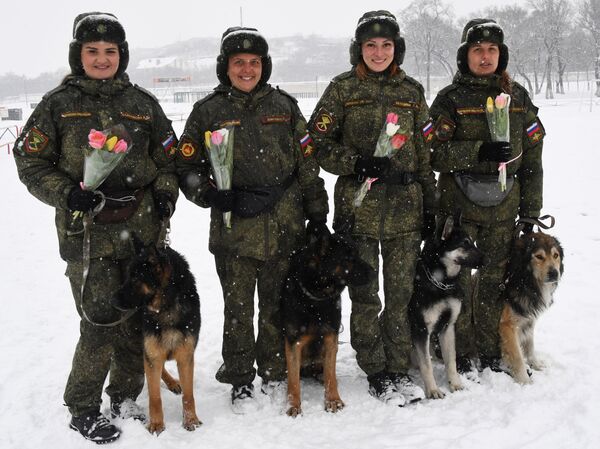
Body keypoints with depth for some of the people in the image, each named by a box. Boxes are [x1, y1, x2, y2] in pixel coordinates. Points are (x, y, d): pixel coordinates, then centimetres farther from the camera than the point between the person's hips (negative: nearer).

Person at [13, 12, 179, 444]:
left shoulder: (143, 103, 11)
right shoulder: (58, 104, 3)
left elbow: (168, 157, 19)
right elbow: (30, 161, 3)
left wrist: (166, 192, 1)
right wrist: (67, 193, -13)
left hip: (143, 230, 4)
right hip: (87, 233, -4)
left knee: (139, 318, 9)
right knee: (102, 322, -8)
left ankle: (125, 395, 29)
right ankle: (82, 409, 12)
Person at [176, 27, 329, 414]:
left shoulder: (284, 106, 8)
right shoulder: (208, 112, 2)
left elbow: (307, 164, 10)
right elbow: (187, 169, 4)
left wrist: (317, 215, 8)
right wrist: (215, 197, -14)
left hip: (285, 226, 2)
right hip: (233, 230, -2)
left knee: (278, 305, 11)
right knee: (239, 309, 6)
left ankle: (275, 374, 29)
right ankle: (241, 383, 21)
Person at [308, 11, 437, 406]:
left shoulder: (412, 91, 11)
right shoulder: (342, 89, 2)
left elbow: (424, 153, 13)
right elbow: (318, 143, 0)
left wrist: (430, 206, 10)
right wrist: (357, 163, -14)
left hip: (406, 207, 3)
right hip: (359, 206, -2)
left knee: (402, 292, 6)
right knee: (366, 296, 3)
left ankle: (400, 370, 19)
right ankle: (377, 374, 16)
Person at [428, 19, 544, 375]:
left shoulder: (518, 96, 8)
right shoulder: (450, 99, -1)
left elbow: (532, 156, 10)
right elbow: (434, 152, -10)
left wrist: (531, 208, 7)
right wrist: (480, 151, -22)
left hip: (503, 206, 3)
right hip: (459, 206, -3)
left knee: (495, 279, 9)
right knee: (458, 279, 2)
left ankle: (491, 352, 24)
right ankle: (461, 354, 15)